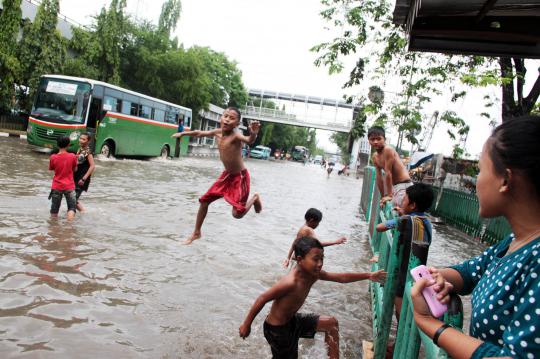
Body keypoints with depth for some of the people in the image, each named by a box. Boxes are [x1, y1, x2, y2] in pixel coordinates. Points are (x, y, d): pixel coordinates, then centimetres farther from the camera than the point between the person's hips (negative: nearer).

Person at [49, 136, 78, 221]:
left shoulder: (53, 157, -9)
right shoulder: (72, 156, -11)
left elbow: (51, 169, 8)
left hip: (56, 187, 1)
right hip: (69, 187, -1)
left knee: (54, 209, 14)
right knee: (72, 208, 5)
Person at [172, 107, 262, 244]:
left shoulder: (235, 135, -25)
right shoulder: (217, 132, -3)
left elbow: (249, 141, -48)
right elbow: (200, 133, 17)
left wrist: (253, 134, -70)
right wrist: (183, 133, 28)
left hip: (240, 177, -7)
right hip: (227, 175, 7)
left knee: (237, 213, -13)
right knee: (204, 200, 9)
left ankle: (255, 198, 19)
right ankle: (196, 233, 28)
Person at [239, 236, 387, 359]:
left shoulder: (313, 274, -9)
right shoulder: (290, 282, -35)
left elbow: (341, 278, 2)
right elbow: (262, 299, -27)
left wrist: (368, 275, 0)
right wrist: (246, 325, -18)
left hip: (292, 320, 8)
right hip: (277, 328, -8)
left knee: (331, 323, 9)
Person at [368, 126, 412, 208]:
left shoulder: (388, 150, -20)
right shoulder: (375, 157, 6)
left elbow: (388, 173, -21)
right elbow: (379, 177, 7)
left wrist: (389, 195, -20)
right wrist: (382, 197, 8)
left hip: (404, 185, -9)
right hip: (394, 186, 9)